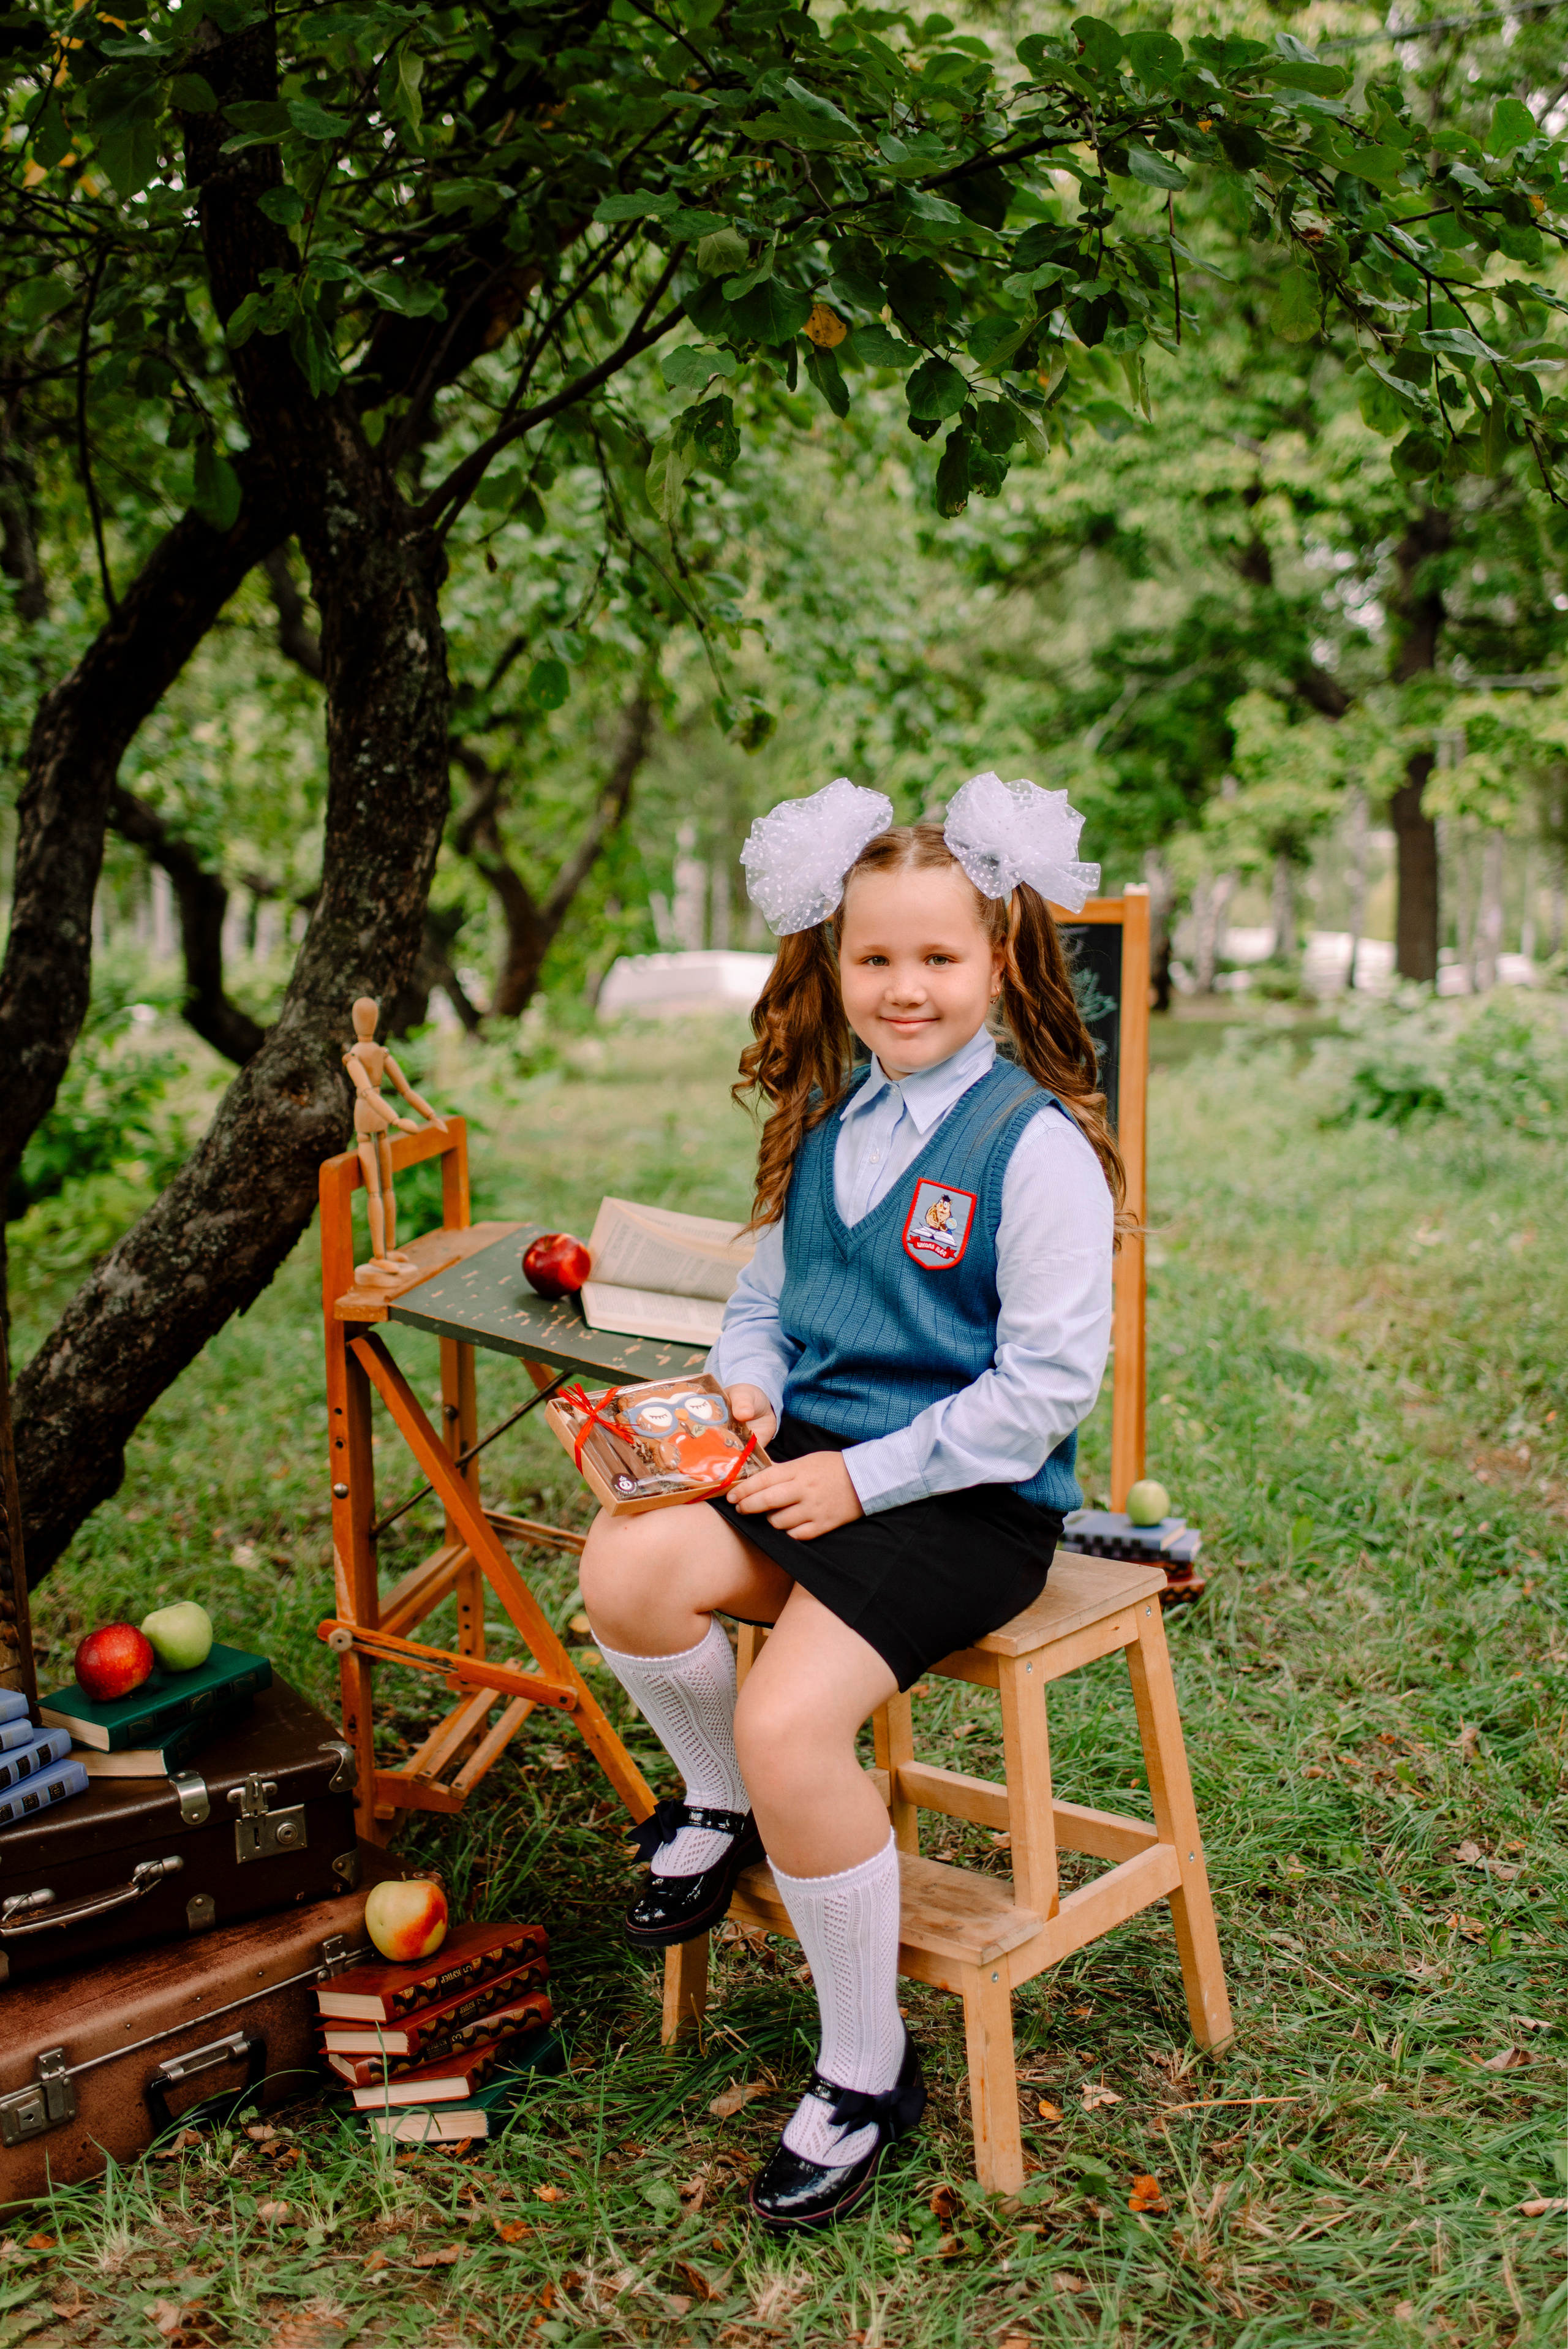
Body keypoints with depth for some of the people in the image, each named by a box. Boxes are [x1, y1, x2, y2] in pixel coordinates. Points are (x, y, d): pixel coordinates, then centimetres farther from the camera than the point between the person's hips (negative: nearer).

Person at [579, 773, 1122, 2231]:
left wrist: (865, 1477, -17)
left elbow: (1047, 1383, -15)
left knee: (790, 1723, -25)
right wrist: (746, 1387, -2)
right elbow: (766, 1295, 21)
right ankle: (720, 1805, 12)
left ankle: (867, 2070, 0)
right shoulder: (823, 1124, 10)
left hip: (970, 1497, -6)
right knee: (626, 1576, -22)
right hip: (816, 1458, 6)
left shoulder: (1037, 1144, -12)